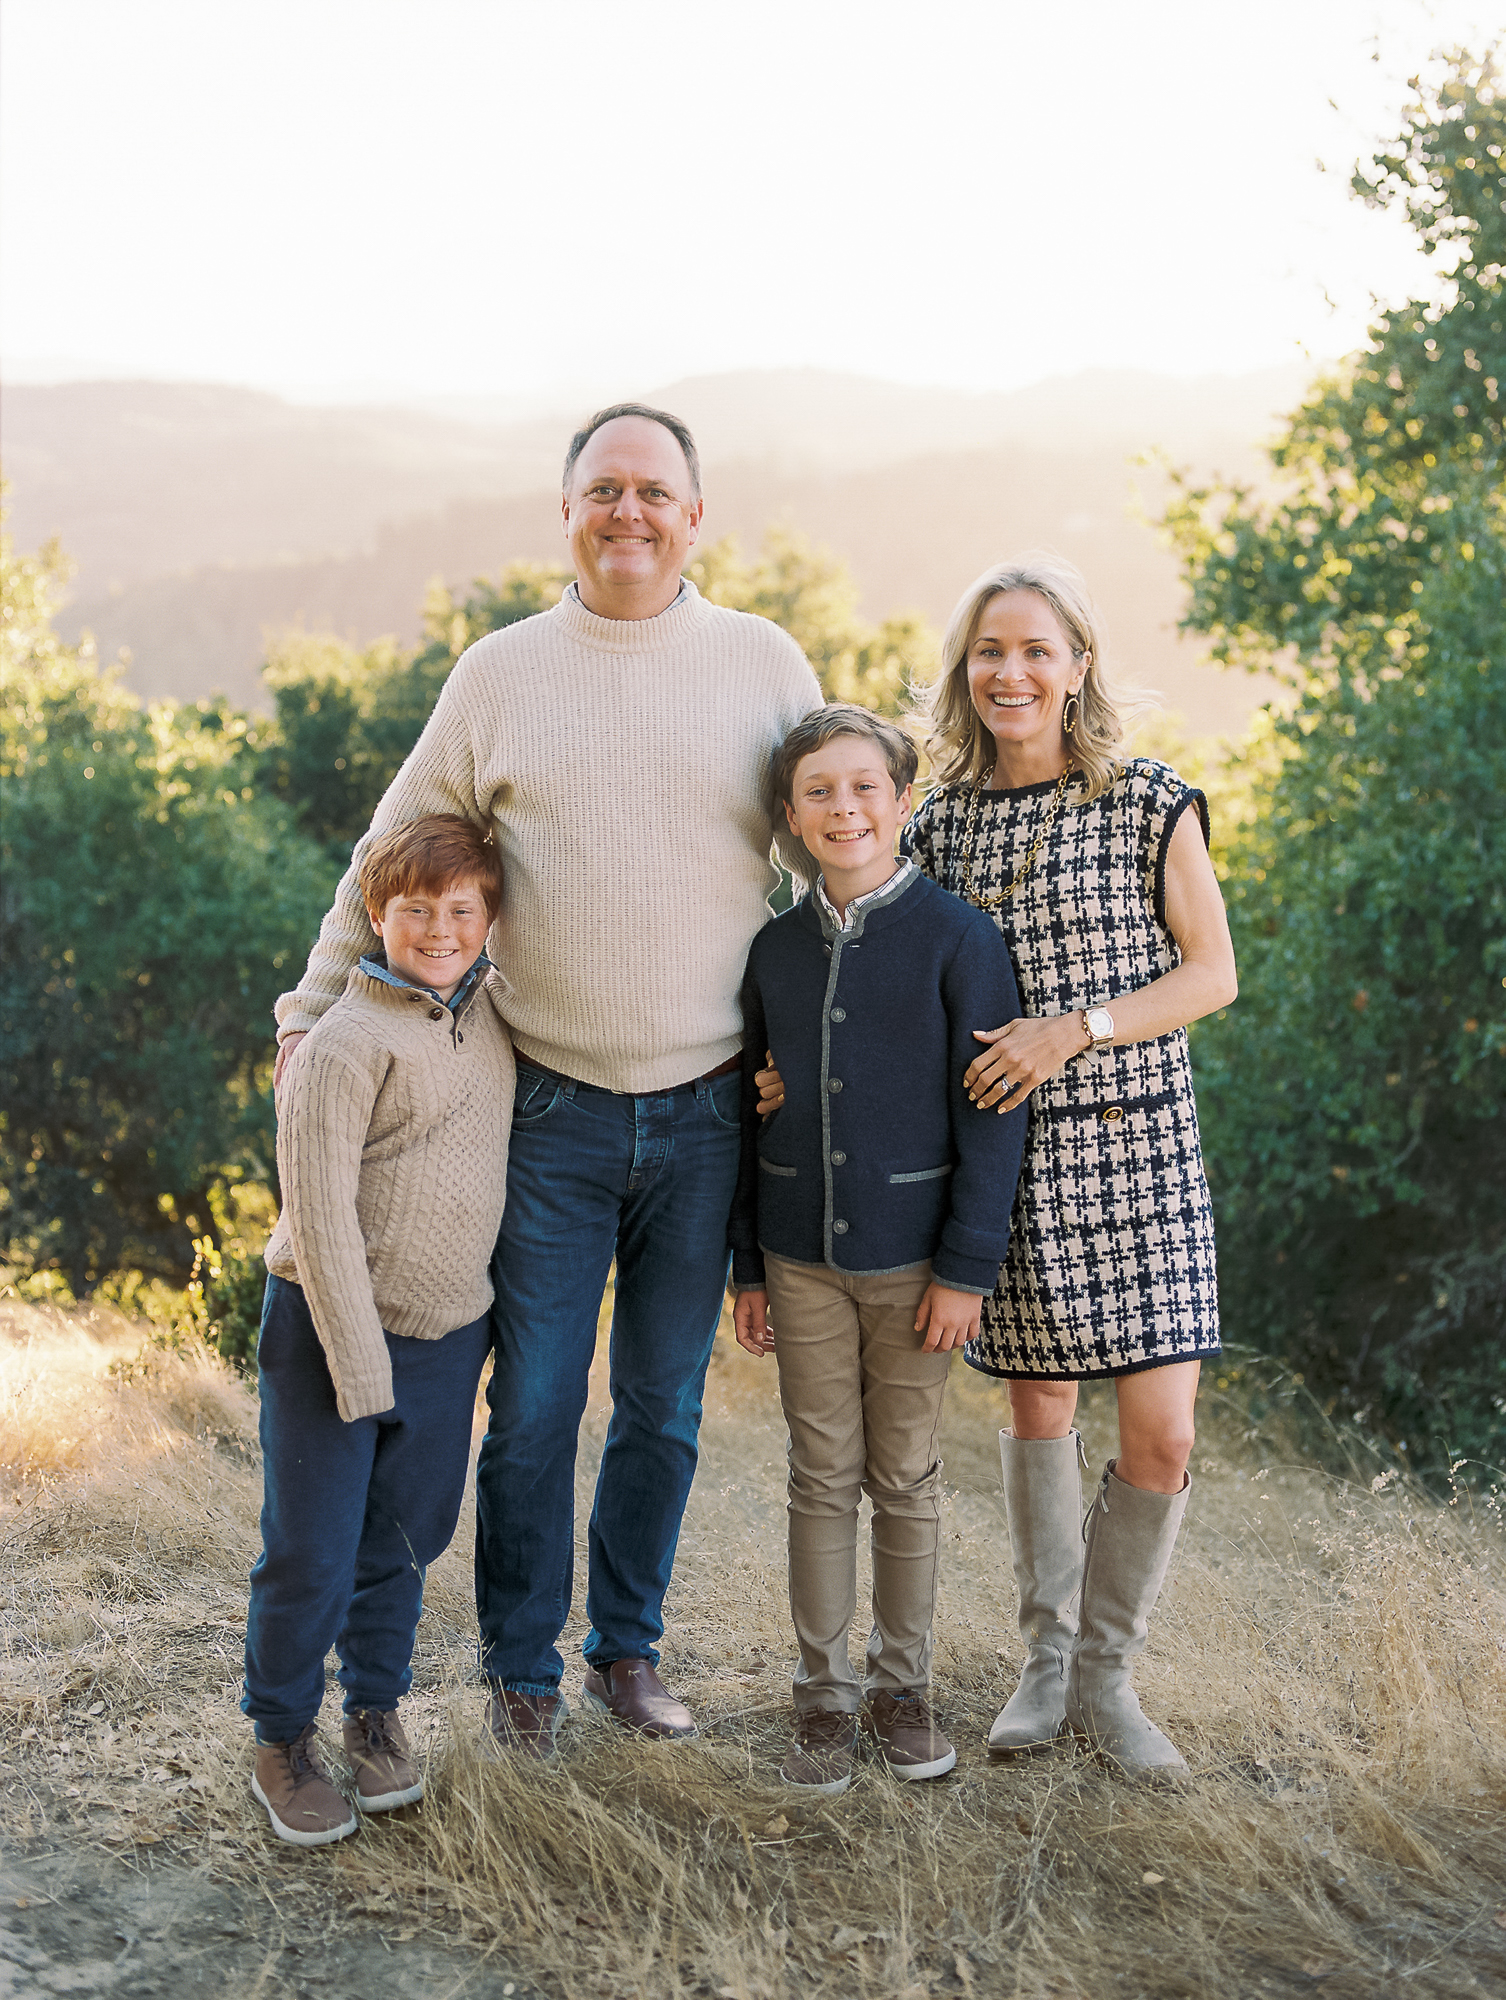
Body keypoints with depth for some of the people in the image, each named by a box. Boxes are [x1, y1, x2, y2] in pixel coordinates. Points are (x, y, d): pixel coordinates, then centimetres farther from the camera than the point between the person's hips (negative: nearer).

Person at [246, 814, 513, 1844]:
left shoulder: (492, 1008, 4)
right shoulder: (345, 1046, -16)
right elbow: (322, 1217, -16)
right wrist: (362, 1372, -16)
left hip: (450, 1334, 6)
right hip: (329, 1333, -5)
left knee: (406, 1537, 15)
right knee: (312, 1553, 1)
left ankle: (377, 1709, 34)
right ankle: (283, 1741, 19)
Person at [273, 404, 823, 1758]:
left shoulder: (767, 665, 3)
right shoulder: (501, 674, 1)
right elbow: (391, 860, 9)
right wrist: (311, 1016, 5)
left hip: (706, 1111, 1)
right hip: (553, 1108, -1)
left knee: (665, 1408, 12)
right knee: (534, 1409, 4)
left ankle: (630, 1648, 28)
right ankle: (523, 1669, 21)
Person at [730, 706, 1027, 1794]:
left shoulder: (956, 937, -8)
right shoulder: (776, 949, 4)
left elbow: (990, 1113, -8)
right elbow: (752, 1114, 10)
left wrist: (968, 1267, -11)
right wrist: (748, 1267, 9)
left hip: (913, 1256, -3)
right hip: (802, 1261, 3)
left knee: (906, 1478, 8)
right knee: (822, 1477, 8)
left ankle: (904, 1683, 24)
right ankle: (826, 1693, 19)